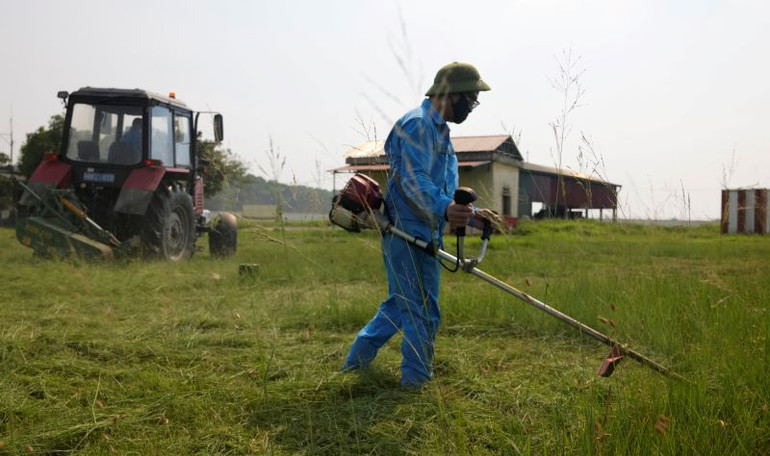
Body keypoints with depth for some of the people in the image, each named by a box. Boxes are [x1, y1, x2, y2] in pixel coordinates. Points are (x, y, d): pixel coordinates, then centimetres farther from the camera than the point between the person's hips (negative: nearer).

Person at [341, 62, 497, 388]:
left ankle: (357, 360, 30)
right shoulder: (417, 124, -12)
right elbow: (413, 180, -27)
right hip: (409, 233, -11)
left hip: (423, 234, 11)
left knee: (400, 304, 19)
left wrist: (470, 214, 17)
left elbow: (443, 192, 29)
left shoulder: (438, 131, 22)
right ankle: (417, 380, 6)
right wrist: (444, 209, -43)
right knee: (423, 311, -4)